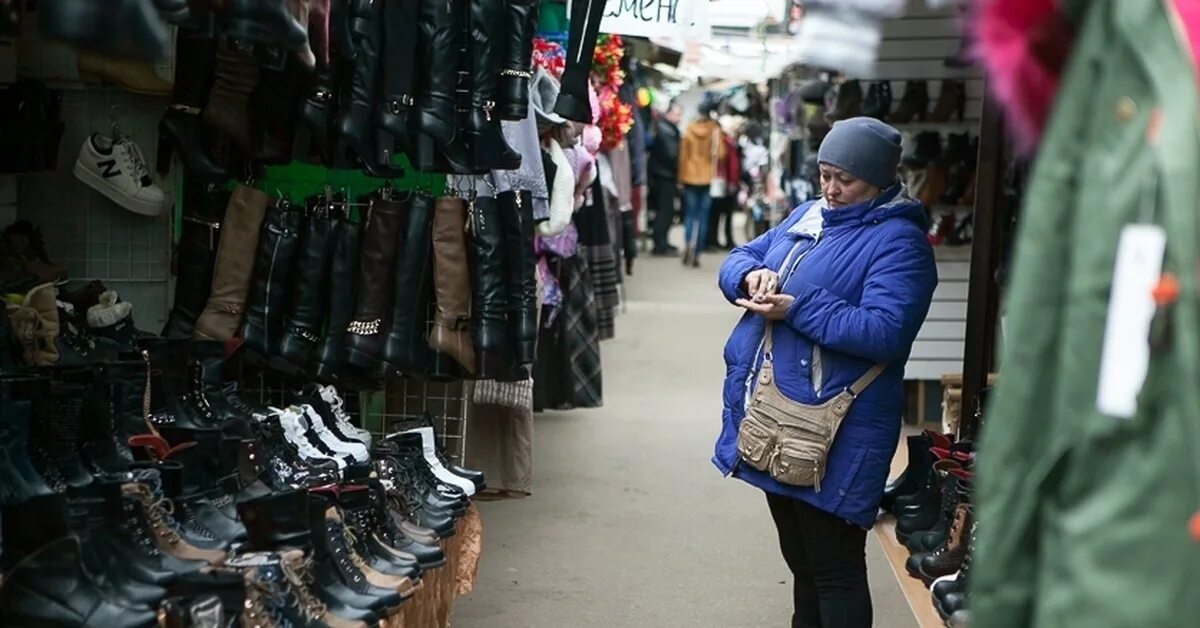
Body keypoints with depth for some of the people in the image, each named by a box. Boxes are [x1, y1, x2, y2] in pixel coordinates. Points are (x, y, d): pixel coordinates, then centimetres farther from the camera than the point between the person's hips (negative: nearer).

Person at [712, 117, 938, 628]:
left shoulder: (898, 241, -12)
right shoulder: (807, 216, 14)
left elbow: (884, 332, -23)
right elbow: (737, 259, 16)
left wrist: (797, 309, -23)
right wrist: (751, 274, -8)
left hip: (834, 434, -8)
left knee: (834, 567, -1)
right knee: (800, 559, 21)